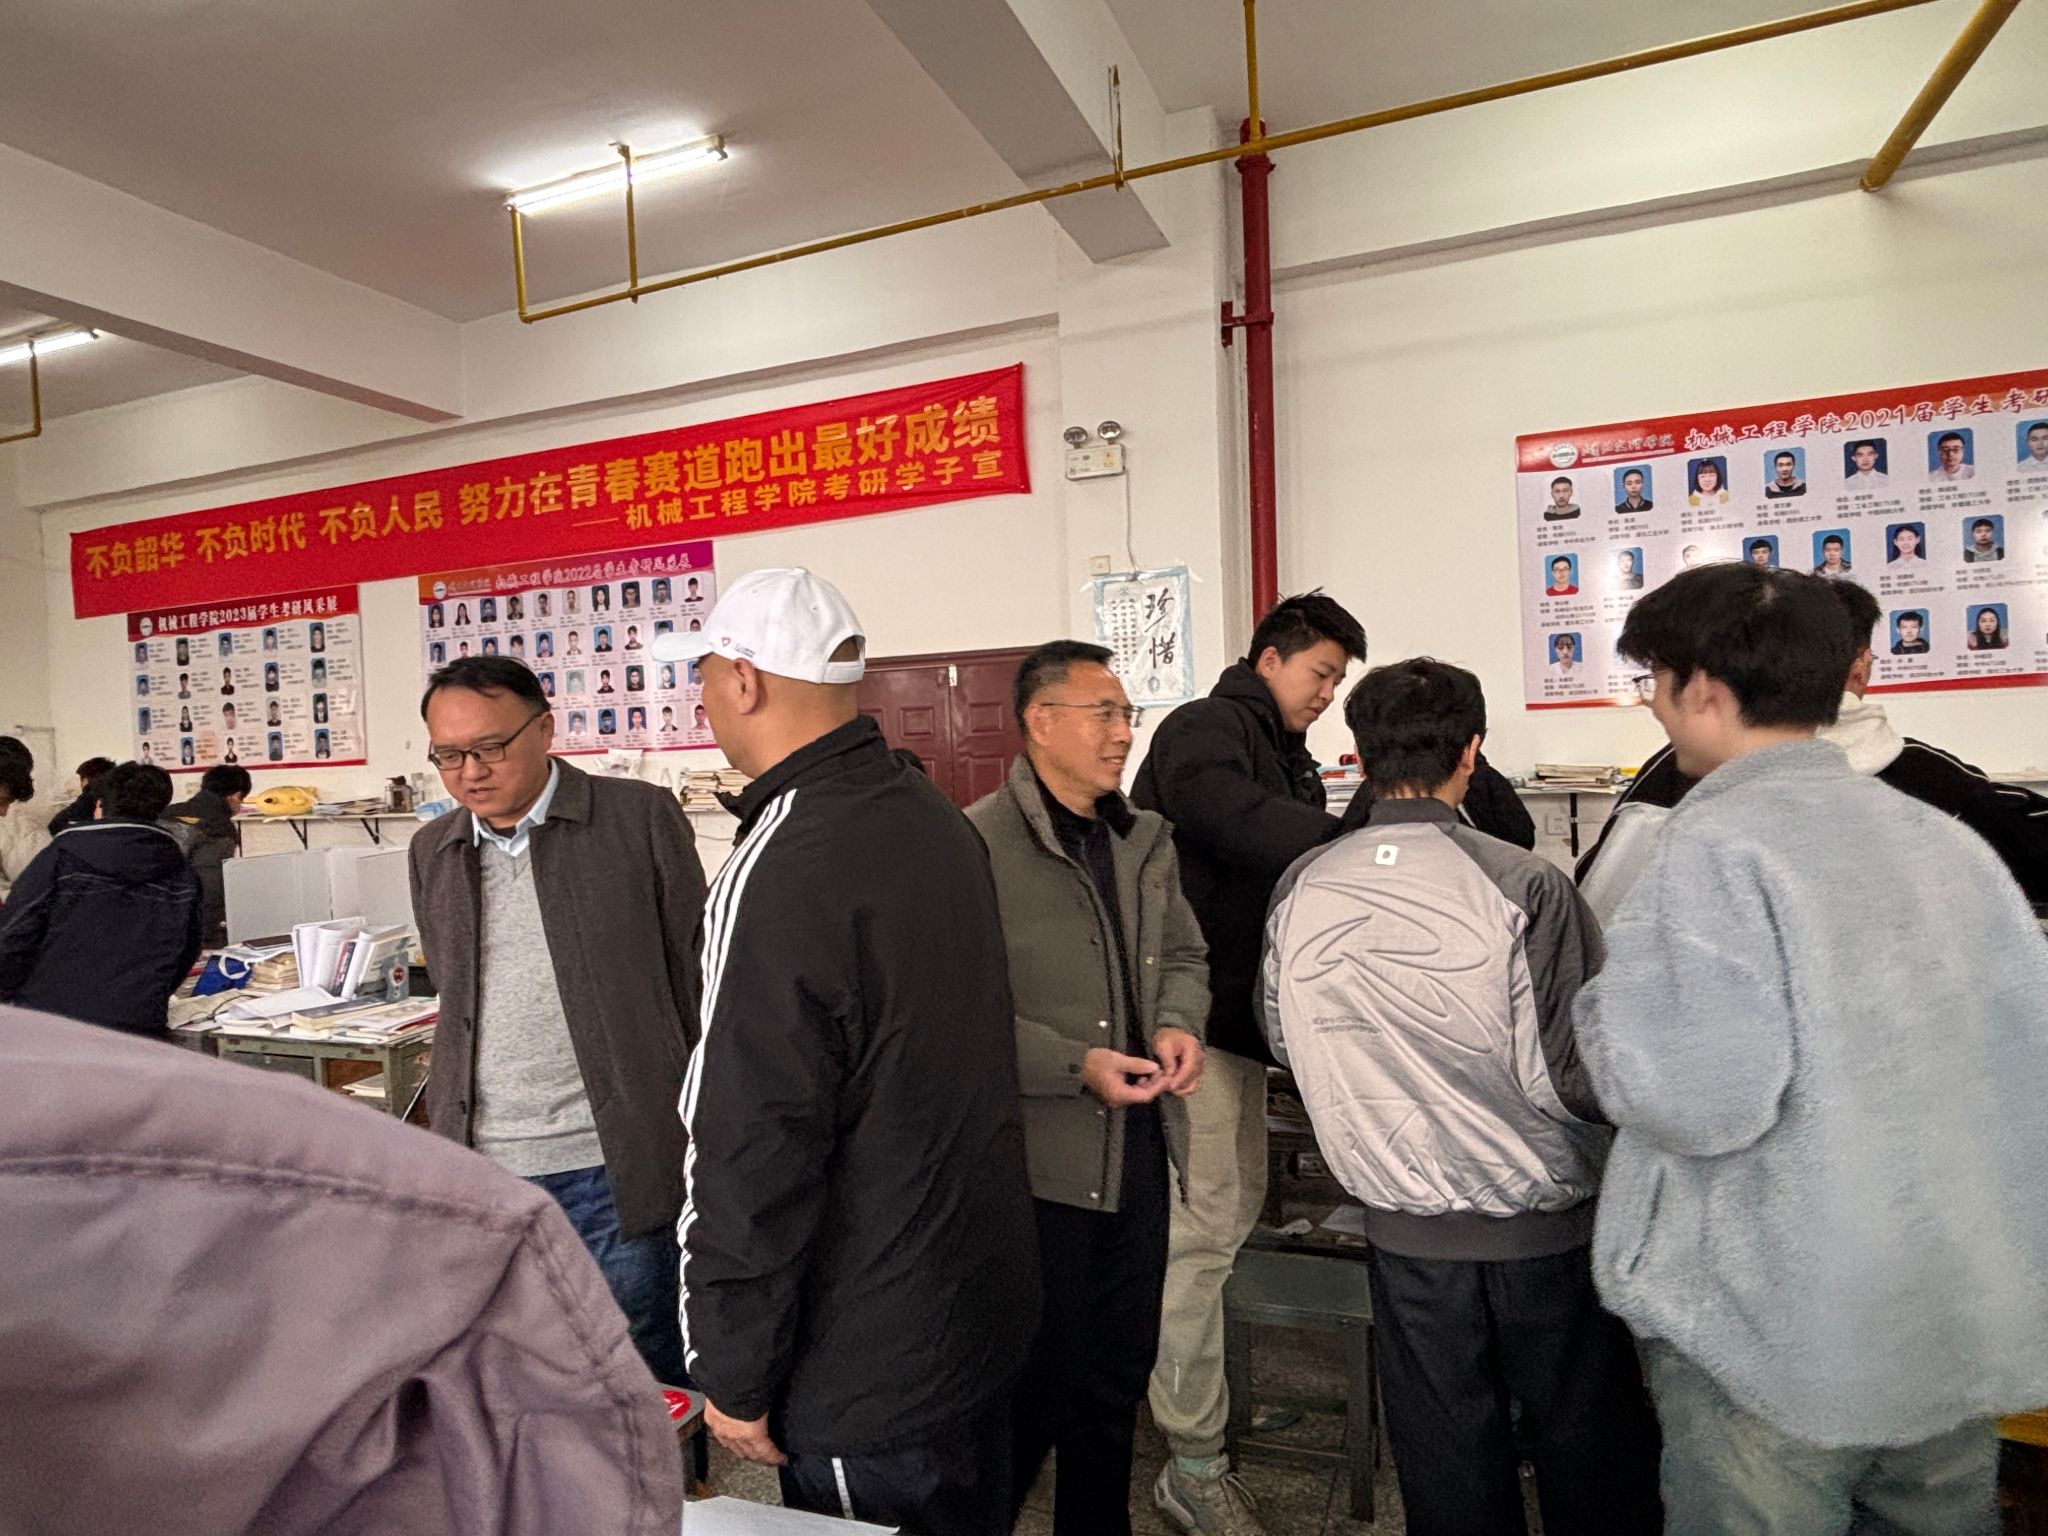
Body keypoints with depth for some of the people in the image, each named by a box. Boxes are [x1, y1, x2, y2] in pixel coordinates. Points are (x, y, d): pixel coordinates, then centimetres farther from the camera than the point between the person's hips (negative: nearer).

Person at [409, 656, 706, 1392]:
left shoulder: (641, 818, -6)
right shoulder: (433, 850, 9)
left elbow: (696, 979, -3)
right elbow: (455, 994, 18)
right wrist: (451, 1127, 15)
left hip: (612, 1165, -4)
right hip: (479, 1166, 5)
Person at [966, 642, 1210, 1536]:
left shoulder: (1147, 840, 8)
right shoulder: (977, 842, -16)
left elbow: (1183, 954, 16)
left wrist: (1178, 1024, -4)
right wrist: (1077, 1065, -22)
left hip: (1140, 1154, 7)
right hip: (1037, 1163, -7)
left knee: (1118, 1381, 21)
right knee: (1034, 1387, 9)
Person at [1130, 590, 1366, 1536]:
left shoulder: (1289, 759, 19)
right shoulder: (1206, 730, -9)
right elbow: (1227, 815, -31)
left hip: (1241, 1015, 10)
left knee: (1237, 1207, 19)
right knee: (1202, 1226, -5)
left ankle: (1191, 1376, 38)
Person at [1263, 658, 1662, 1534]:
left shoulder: (1301, 890, -9)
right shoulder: (1521, 886, -21)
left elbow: (1286, 1040, 3)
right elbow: (1573, 1078, -19)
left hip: (1405, 1227, 3)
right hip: (1543, 1224, -2)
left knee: (1447, 1462, 20)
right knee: (1590, 1458, 20)